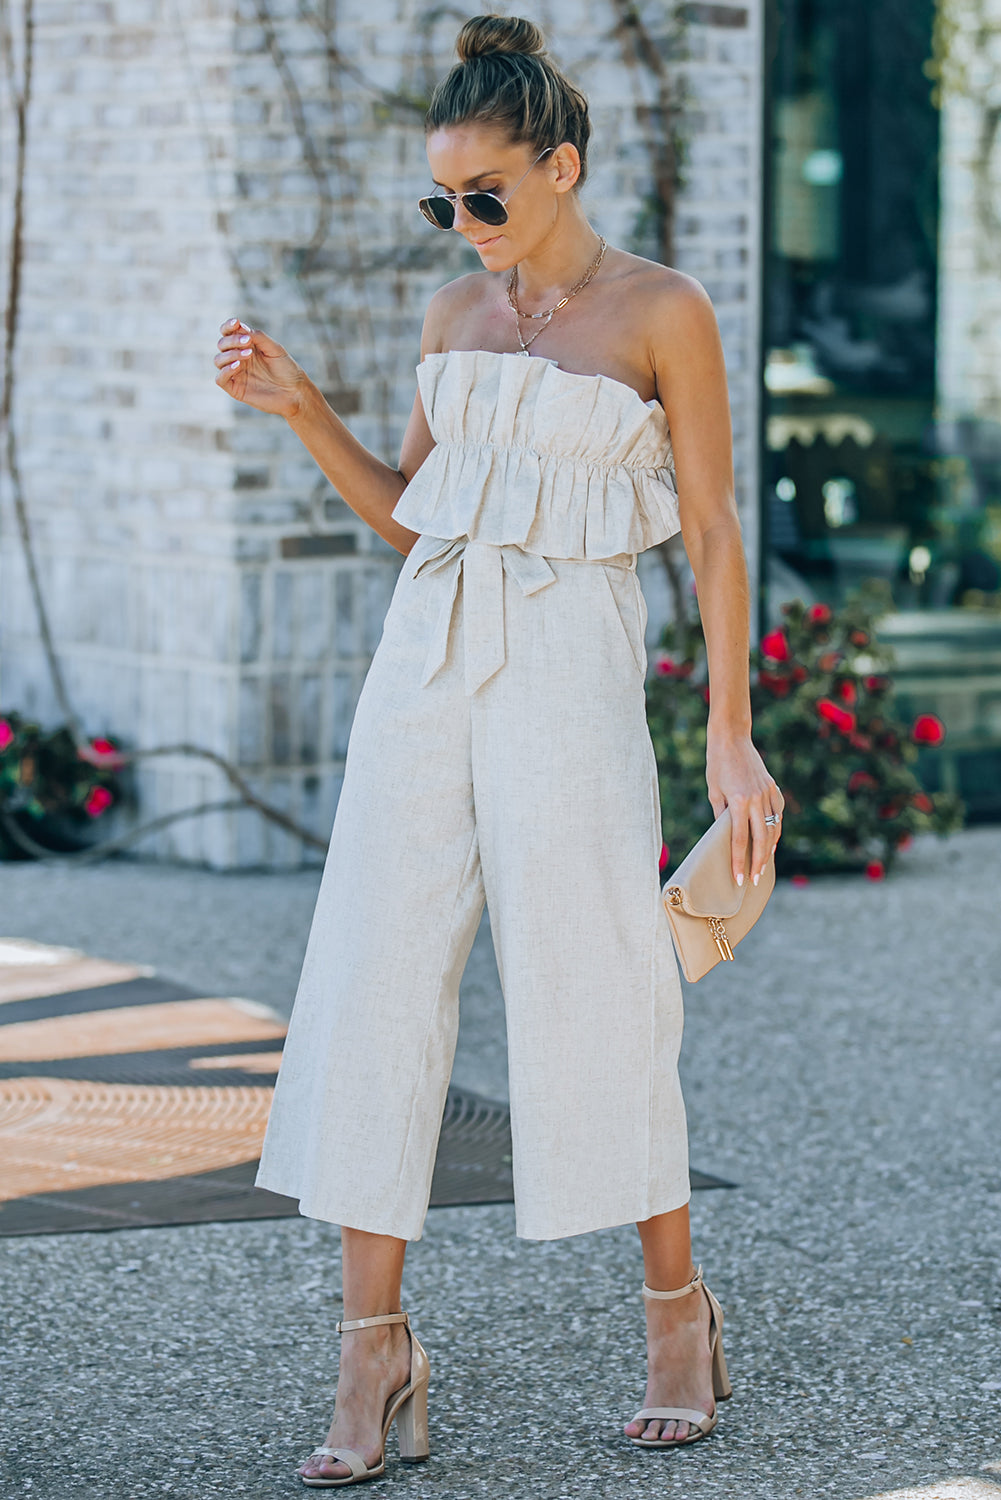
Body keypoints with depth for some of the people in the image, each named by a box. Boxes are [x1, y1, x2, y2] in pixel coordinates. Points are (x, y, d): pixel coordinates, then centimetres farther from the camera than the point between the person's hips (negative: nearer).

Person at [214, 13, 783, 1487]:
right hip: (426, 659, 5)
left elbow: (715, 534, -2)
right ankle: (375, 1354, 1)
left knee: (593, 999, -3)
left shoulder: (664, 313, -2)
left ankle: (679, 1318, 17)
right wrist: (295, 402, 5)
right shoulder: (457, 314, 14)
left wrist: (731, 735, -7)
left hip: (570, 670, -5)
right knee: (376, 989, -3)